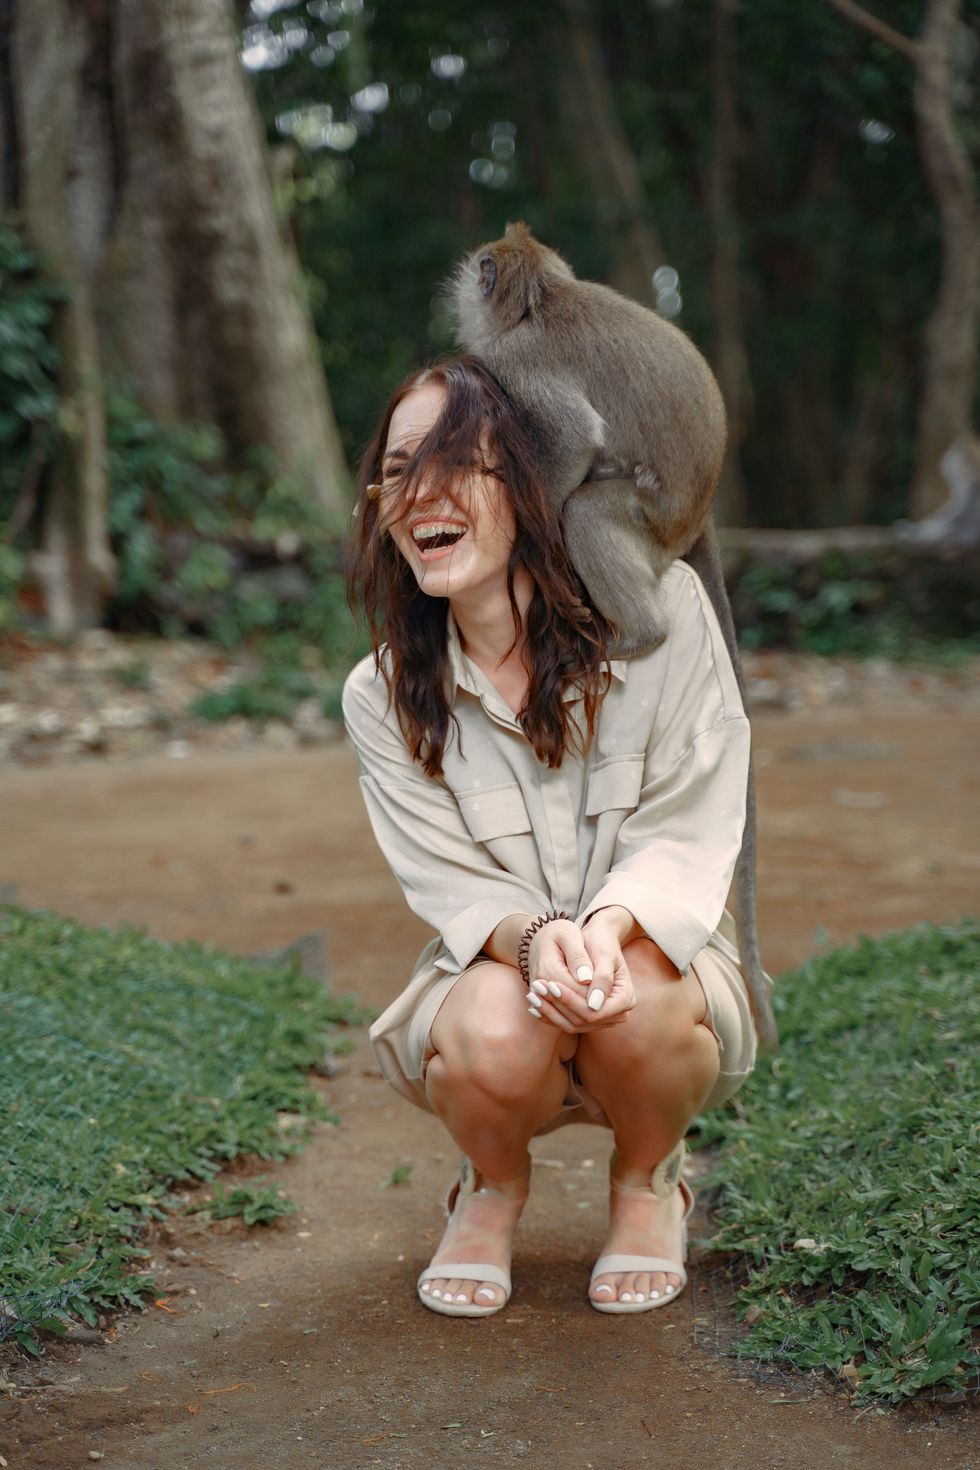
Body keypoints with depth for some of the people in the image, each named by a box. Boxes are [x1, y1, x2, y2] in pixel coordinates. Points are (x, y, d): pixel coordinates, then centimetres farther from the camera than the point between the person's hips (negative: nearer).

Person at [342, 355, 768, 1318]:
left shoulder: (659, 611, -11)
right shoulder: (381, 696, -6)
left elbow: (690, 829, -12)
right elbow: (448, 880, -10)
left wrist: (609, 924, -33)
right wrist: (537, 938, -34)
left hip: (655, 951, 0)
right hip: (489, 961, 1)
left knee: (636, 1004, -35)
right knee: (492, 1030, -34)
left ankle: (646, 1183, 3)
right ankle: (494, 1188, 6)